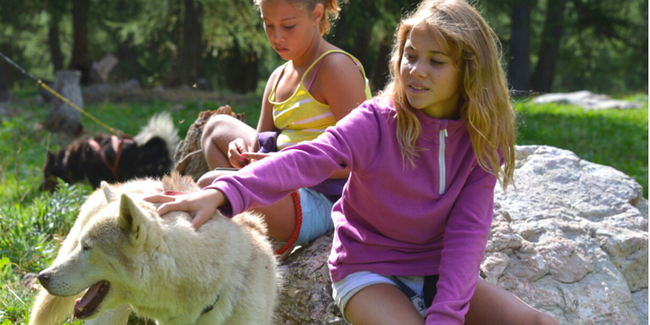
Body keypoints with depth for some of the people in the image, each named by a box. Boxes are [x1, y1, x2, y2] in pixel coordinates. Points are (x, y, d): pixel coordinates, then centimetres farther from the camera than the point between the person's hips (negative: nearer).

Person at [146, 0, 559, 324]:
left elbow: (467, 231, -12)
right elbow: (308, 159, -31)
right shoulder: (378, 122, -15)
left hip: (441, 271, 4)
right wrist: (223, 193, -48)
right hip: (370, 269, -3)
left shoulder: (482, 143, -5)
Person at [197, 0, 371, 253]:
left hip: (323, 203, -10)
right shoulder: (278, 78, 15)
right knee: (218, 127, 21)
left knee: (210, 186, -26)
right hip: (290, 188, 10)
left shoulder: (336, 67, -11)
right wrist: (244, 151, -8)